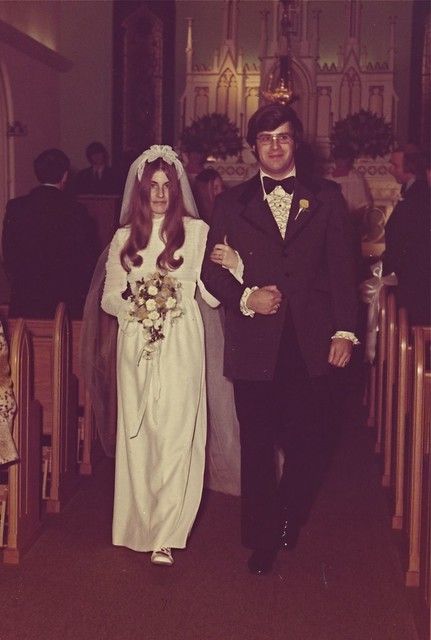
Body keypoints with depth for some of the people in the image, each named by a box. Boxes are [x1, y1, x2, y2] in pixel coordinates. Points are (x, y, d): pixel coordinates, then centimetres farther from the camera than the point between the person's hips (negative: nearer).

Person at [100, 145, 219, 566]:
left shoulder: (196, 231, 4)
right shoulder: (124, 238, 13)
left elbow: (212, 295, -1)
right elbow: (109, 297, 12)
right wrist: (134, 303, -8)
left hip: (180, 345, -3)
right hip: (136, 346, 3)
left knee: (175, 436, -7)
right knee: (138, 435, 6)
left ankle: (165, 536, -4)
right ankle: (142, 526, 19)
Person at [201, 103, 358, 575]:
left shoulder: (326, 201, 8)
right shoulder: (231, 204, 9)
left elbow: (342, 270, 5)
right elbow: (211, 271, 7)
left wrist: (344, 331, -3)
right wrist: (244, 297, -11)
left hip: (310, 343, 0)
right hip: (254, 345, 0)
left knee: (307, 443, 7)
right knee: (257, 446, 7)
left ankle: (289, 519, 35)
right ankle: (262, 539, 23)